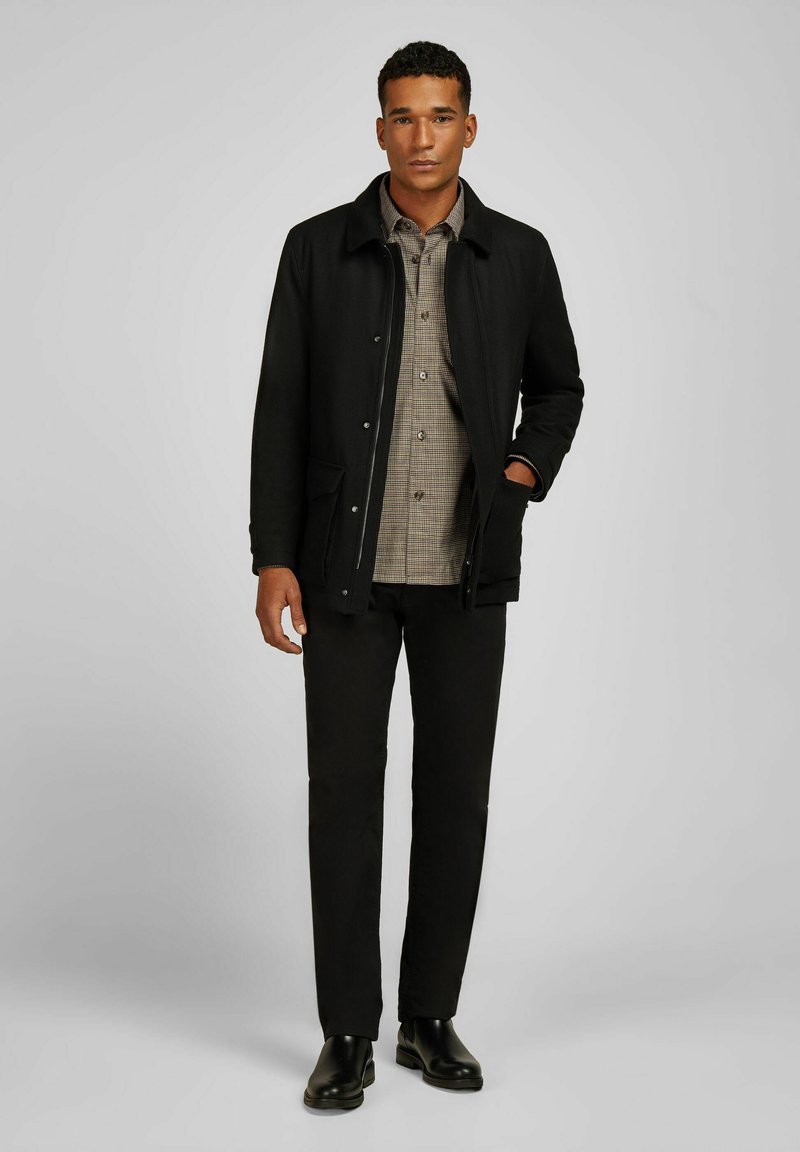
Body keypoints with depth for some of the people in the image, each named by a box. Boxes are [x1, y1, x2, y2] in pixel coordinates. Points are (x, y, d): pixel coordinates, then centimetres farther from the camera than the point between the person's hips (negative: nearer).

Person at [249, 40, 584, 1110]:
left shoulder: (519, 253, 3)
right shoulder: (319, 248, 0)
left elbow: (558, 387, 16)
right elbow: (281, 411, 0)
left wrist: (530, 467, -5)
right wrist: (273, 559, -6)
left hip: (468, 572, 1)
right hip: (348, 567, -1)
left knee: (456, 792, 6)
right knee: (344, 793, 1)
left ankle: (430, 1017, 20)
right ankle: (349, 1033, 12)